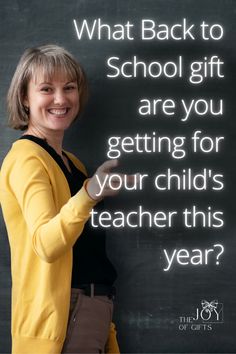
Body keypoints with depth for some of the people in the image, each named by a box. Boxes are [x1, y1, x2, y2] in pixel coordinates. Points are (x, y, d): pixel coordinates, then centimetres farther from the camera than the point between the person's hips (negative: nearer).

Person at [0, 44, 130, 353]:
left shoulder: (72, 163, 15)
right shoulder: (26, 158, -12)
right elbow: (46, 244, -27)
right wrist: (89, 194, -42)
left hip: (93, 311, 8)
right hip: (58, 317, -8)